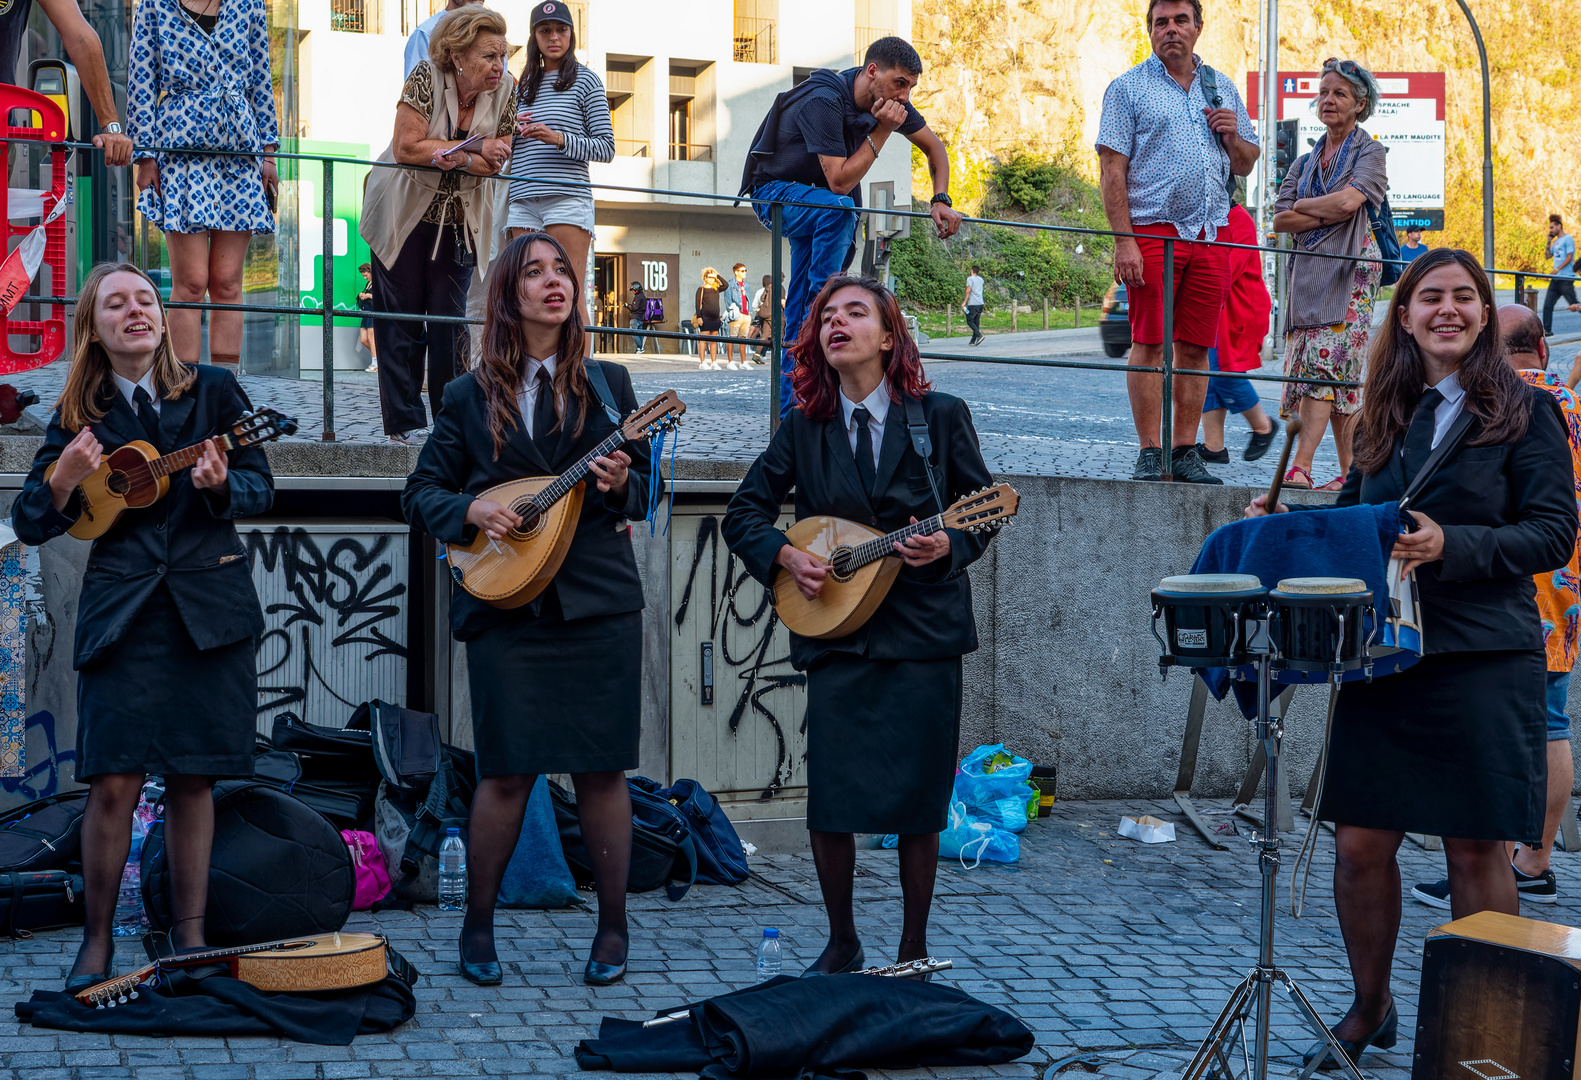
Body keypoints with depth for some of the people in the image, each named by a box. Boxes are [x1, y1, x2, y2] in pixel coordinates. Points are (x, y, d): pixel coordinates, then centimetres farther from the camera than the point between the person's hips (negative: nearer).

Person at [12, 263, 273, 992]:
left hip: (208, 607, 1)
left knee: (193, 780, 4)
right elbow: (29, 525, 5)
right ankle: (97, 941, 5)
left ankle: (190, 936, 15)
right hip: (120, 612, 0)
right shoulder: (81, 415, 6)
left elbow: (261, 488, 4)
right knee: (113, 782, -9)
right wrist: (64, 479, -15)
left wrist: (221, 484, -17)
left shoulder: (213, 390, 5)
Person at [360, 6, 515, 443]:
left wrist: (444, 150, -25)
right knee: (402, 314, -1)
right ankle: (404, 420, 4)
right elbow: (406, 147, -24)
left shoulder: (505, 88, -9)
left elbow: (498, 157, -8)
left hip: (459, 218, 3)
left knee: (450, 317, 1)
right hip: (405, 212, -3)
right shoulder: (427, 78, -20)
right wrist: (470, 153, -25)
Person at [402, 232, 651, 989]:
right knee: (506, 771, -3)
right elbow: (421, 492, 10)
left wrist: (621, 484, -12)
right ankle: (477, 927, 13)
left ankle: (613, 929, 14)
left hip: (599, 601, 1)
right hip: (505, 606, -1)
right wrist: (469, 510, -10)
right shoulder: (470, 396, 8)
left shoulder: (608, 383, 10)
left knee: (600, 768, 2)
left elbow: (645, 490, 11)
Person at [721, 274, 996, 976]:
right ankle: (842, 944, 19)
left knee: (918, 802, 3)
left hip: (922, 633, -1)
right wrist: (784, 555, -8)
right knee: (829, 803, -2)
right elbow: (743, 514, 10)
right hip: (835, 635, 2)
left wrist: (948, 546, -13)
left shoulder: (941, 417, 0)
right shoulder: (803, 429, 6)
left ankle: (913, 951, 18)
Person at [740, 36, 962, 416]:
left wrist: (941, 201, -7)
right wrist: (881, 132, -34)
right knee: (836, 209, -38)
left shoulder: (888, 99, -7)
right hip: (773, 192, -7)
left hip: (817, 198, 7)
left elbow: (934, 147, 8)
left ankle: (792, 409, 0)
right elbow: (839, 182, -34)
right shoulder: (822, 102, -31)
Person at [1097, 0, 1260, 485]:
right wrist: (1124, 241, -14)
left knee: (1197, 347, 4)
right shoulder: (1128, 89, 3)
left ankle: (1186, 451, 9)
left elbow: (1245, 165, 23)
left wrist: (1232, 136, 0)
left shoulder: (1223, 89, 17)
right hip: (1153, 229, -4)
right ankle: (1150, 454, -3)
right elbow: (1112, 170, -4)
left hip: (1212, 234, 4)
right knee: (1149, 343, -6)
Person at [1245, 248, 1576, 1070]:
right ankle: (1369, 1011, 23)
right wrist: (1286, 520, 4)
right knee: (1359, 844, 4)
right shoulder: (1385, 416, 15)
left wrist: (1452, 545, -19)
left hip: (1482, 661, -4)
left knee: (1475, 848, 1)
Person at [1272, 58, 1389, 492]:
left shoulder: (1370, 152, 4)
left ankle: (1301, 465, -27)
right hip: (1308, 269, 6)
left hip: (1350, 268, -6)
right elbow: (1280, 220, 9)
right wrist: (1326, 214, -5)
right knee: (1339, 373, 1)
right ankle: (1351, 471, 1)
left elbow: (1348, 201, -14)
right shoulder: (1306, 161, 20)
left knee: (1325, 359, -18)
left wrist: (1302, 206, 1)